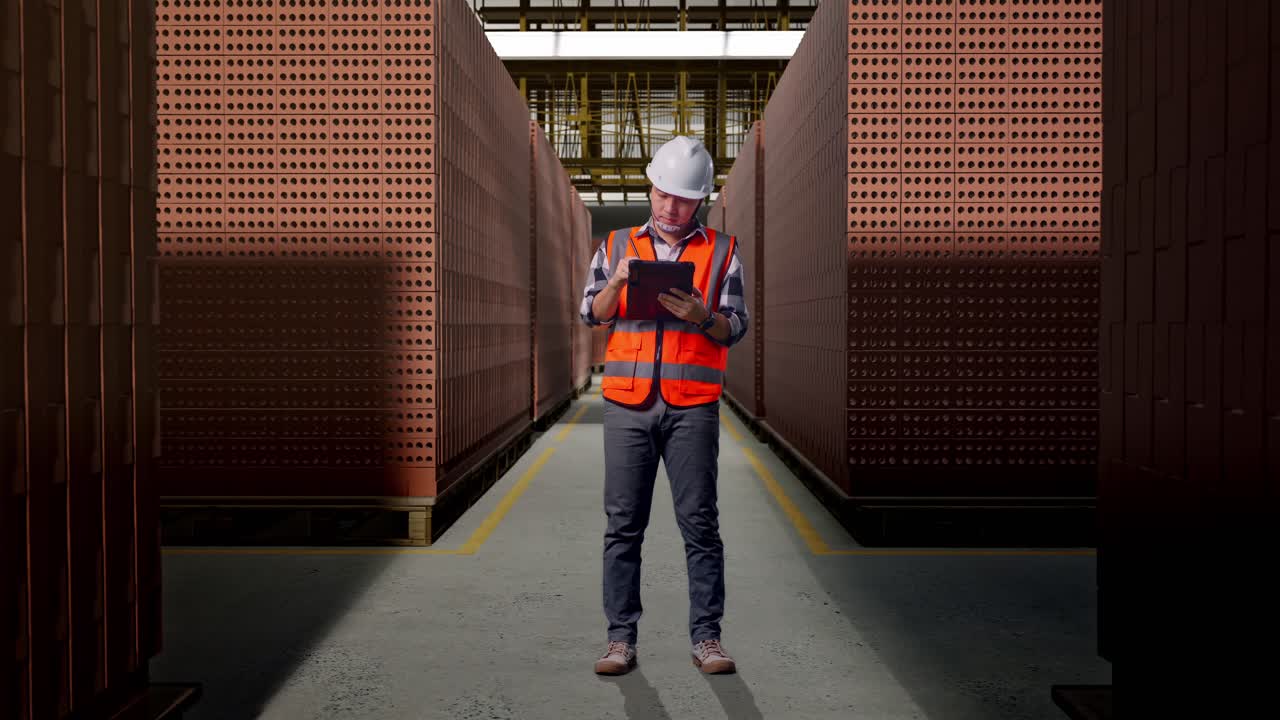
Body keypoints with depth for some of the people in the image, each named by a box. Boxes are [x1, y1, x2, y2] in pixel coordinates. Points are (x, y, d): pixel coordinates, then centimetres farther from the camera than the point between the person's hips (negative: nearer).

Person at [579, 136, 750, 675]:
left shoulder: (722, 251, 10)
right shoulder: (617, 245, 15)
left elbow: (736, 327, 5)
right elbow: (592, 313, 7)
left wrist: (701, 316, -15)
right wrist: (618, 281, -11)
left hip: (692, 405, -1)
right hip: (627, 403, 2)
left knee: (699, 522, 0)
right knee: (622, 524, 2)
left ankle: (707, 638, 9)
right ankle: (621, 638, 10)